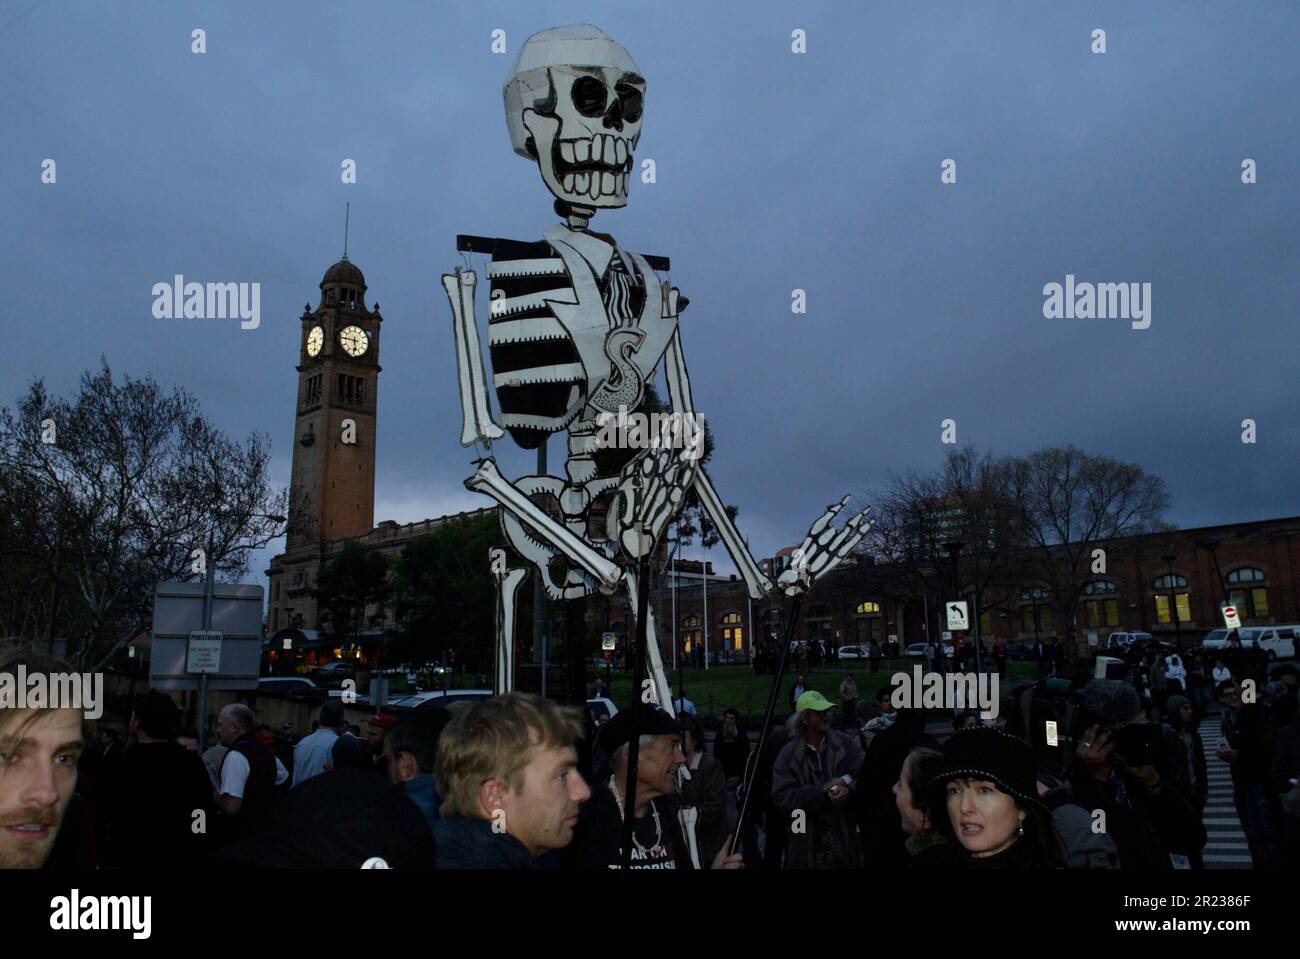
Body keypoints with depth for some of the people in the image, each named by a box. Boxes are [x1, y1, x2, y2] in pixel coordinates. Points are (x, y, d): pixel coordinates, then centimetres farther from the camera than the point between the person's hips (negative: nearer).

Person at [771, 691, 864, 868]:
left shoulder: (846, 743, 2)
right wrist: (823, 795, -17)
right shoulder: (789, 754, -2)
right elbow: (782, 796, -11)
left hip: (845, 838, 1)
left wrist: (849, 788, -25)